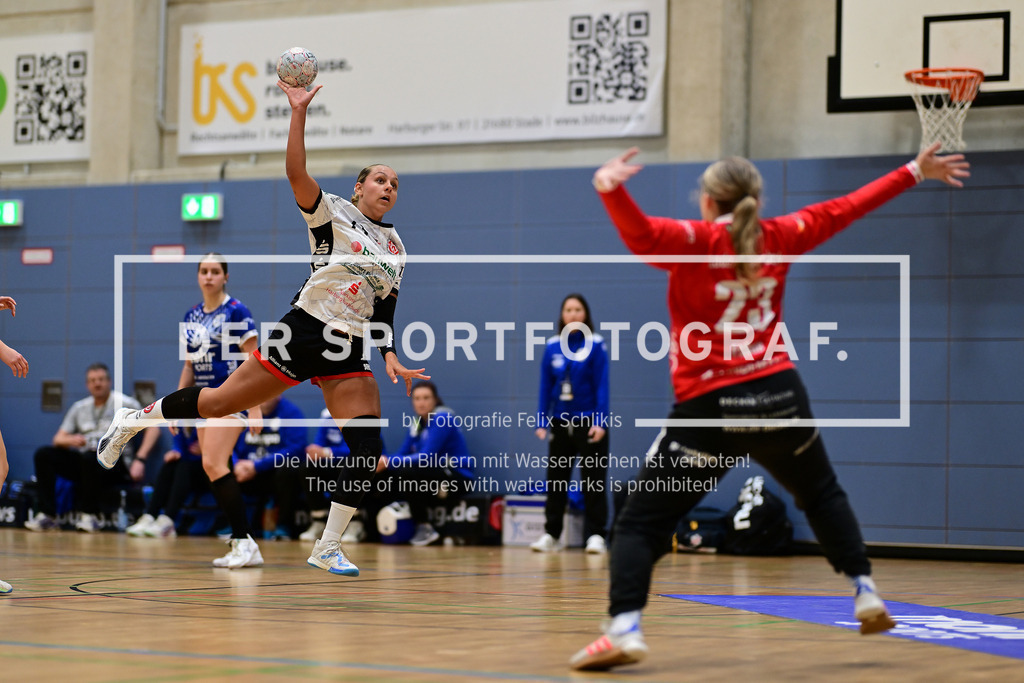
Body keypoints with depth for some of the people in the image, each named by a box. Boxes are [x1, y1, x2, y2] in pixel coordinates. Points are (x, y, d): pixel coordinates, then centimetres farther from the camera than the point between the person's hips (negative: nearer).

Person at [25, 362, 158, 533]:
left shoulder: (124, 403, 4)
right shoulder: (79, 407, 19)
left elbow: (153, 429, -4)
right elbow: (58, 439, 15)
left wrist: (139, 460, -16)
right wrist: (71, 440, -11)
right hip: (82, 461, 5)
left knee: (90, 457, -38)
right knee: (43, 454, -15)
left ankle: (90, 515, -25)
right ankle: (47, 515, -21)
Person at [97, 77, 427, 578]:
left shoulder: (395, 247, 14)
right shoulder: (334, 212, -2)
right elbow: (296, 174, -18)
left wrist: (391, 359, 3)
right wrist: (298, 112, -27)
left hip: (349, 354, 5)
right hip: (302, 330, -5)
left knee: (367, 448, -11)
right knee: (219, 403, 0)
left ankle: (327, 548, -1)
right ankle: (136, 419, 26)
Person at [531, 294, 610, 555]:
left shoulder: (595, 345, -5)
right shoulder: (552, 347, 5)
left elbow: (602, 385, -8)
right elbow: (545, 386, 7)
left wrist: (600, 421, -16)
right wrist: (541, 422, 3)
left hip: (589, 423, -4)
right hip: (560, 423, 4)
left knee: (593, 480, -1)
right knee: (555, 480, 7)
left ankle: (595, 536, 3)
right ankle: (551, 535, 14)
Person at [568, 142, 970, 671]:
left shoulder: (696, 240, -6)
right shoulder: (777, 237, 7)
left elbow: (642, 234, -27)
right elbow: (842, 210, 18)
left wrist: (612, 191, -45)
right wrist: (914, 172, 29)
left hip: (709, 409, -4)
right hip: (779, 397, 4)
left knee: (641, 524, -1)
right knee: (821, 495, 30)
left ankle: (624, 629, -19)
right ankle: (866, 594, 28)